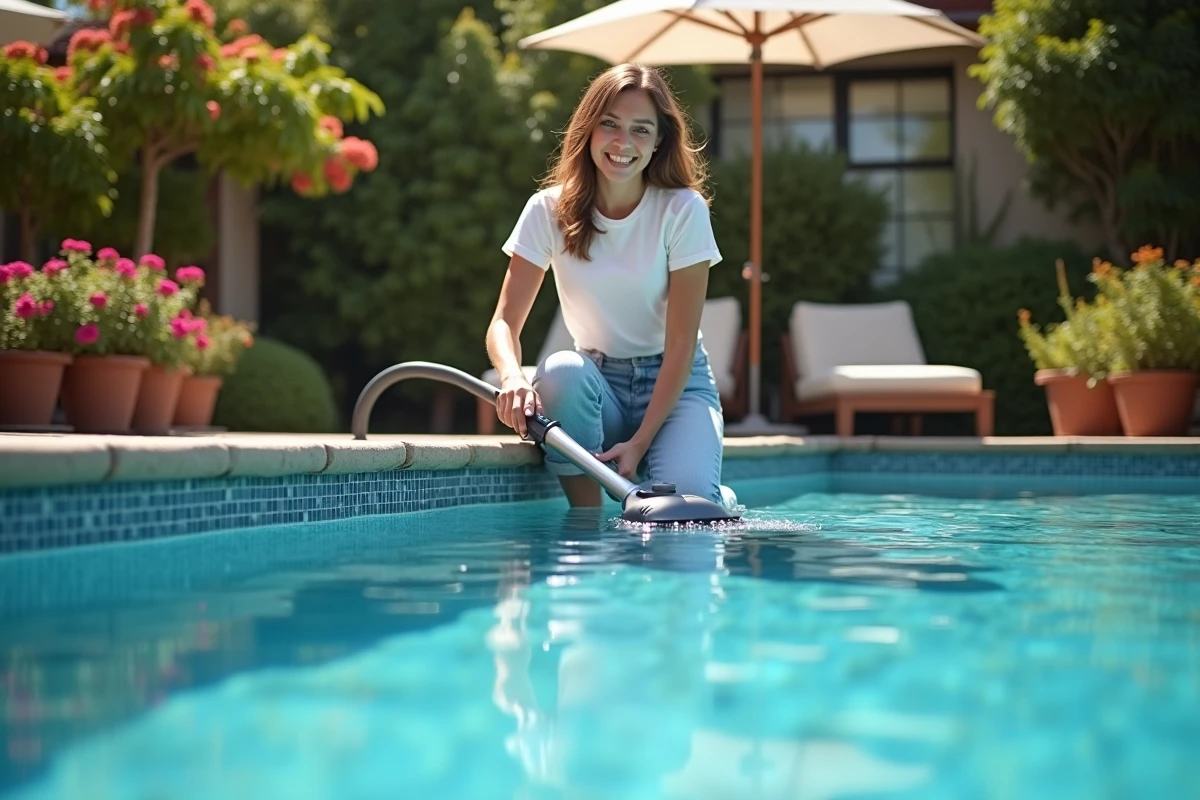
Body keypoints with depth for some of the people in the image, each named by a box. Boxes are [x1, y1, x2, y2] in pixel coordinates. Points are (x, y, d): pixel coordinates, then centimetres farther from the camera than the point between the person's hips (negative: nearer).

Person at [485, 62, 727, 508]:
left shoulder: (683, 210, -12)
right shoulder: (549, 211, -5)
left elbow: (681, 345, -13)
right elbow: (504, 323, -11)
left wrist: (639, 442, -23)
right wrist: (513, 377, -35)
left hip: (676, 384, -2)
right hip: (597, 383, 2)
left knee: (683, 496, -30)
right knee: (561, 371, -33)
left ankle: (718, 502, 8)